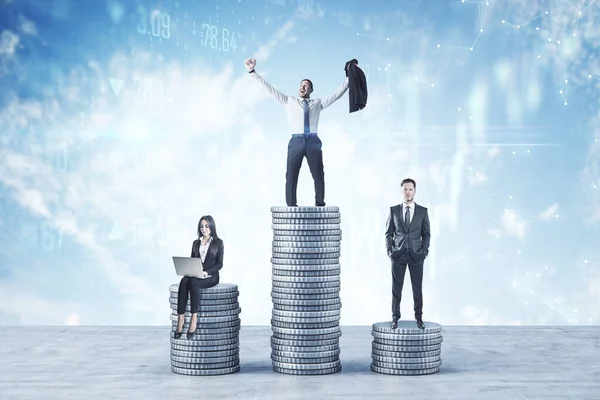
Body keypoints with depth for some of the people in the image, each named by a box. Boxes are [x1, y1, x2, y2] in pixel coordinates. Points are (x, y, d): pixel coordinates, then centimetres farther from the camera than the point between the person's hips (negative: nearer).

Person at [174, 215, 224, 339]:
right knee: (184, 281, -33)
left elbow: (219, 264, -2)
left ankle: (194, 318, -37)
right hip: (195, 275, 4)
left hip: (211, 276, -4)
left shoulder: (218, 242, 5)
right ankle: (180, 319, -39)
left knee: (193, 282, -37)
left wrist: (206, 272, -18)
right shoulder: (196, 243, 19)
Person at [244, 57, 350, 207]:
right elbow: (270, 89, 14)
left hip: (313, 141, 1)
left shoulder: (318, 103, 17)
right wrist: (253, 72, 9)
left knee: (318, 175, 2)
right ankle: (291, 206, -1)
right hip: (296, 142, 0)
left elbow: (337, 94, 14)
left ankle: (320, 204, 10)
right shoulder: (289, 101, 16)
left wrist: (349, 77, 7)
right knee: (291, 176, -4)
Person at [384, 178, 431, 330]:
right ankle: (395, 318, 9)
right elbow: (388, 233, 8)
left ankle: (419, 317, 10)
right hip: (398, 255, 0)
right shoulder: (393, 210, 6)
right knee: (396, 288, 2)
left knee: (417, 288, 2)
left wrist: (424, 251, -4)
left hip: (416, 255, 0)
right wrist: (389, 250, -4)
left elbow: (426, 234, 7)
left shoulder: (423, 211, 6)